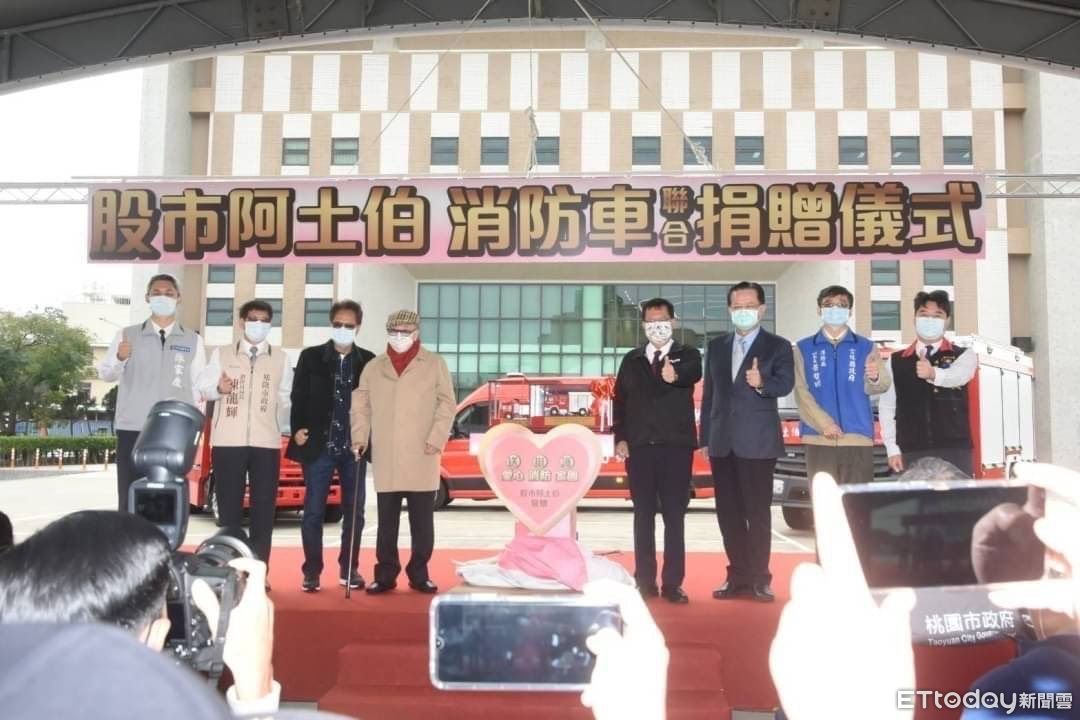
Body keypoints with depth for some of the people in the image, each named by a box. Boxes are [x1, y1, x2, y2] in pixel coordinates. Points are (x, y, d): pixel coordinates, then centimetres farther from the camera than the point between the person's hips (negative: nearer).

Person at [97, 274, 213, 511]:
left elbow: (200, 383, 10)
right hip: (132, 428, 0)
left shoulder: (193, 340, 11)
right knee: (129, 498, 1)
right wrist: (119, 358, -18)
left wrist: (188, 400, -9)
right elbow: (105, 374, 3)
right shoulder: (127, 335, 9)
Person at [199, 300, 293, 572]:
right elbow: (203, 389, 8)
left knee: (263, 509, 0)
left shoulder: (281, 358, 12)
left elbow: (286, 398, 12)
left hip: (267, 443, 0)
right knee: (228, 508, 3)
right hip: (228, 441, 0)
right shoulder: (221, 354, 11)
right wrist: (218, 389, -12)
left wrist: (279, 426, -1)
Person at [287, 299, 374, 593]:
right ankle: (311, 572, 12)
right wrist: (297, 430, -9)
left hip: (354, 448, 1)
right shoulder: (311, 357, 4)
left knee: (354, 512, 8)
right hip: (318, 447, -1)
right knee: (313, 512, 2)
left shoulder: (368, 361, 5)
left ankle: (349, 569, 21)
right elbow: (298, 397, 3)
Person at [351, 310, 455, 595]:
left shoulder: (435, 364, 4)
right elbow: (360, 405, 11)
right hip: (386, 460, 2)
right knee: (386, 522, 6)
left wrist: (437, 438, -9)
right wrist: (359, 437, -2)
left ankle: (419, 574, 15)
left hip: (422, 458, -2)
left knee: (422, 522, 4)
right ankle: (385, 575, 15)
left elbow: (447, 403, 0)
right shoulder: (373, 367, 12)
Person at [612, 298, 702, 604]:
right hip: (639, 447, 3)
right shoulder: (631, 360, 13)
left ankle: (672, 583, 6)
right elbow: (619, 400, 12)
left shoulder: (688, 355, 3)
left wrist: (675, 375, -45)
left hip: (676, 446, -2)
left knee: (674, 516, 0)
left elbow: (693, 374, -21)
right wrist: (620, 438, 0)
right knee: (643, 515, 6)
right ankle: (645, 581, 13)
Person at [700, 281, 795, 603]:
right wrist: (705, 437, 9)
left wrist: (762, 382, -33)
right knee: (728, 512, 7)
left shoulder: (778, 346, 2)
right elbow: (708, 393, 13)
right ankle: (738, 576, 17)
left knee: (758, 511, 0)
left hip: (757, 441, -4)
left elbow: (786, 383, -11)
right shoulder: (716, 346, 14)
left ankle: (759, 579, 9)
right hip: (722, 441, 4)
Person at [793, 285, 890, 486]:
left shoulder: (866, 347, 10)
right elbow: (801, 392, 2)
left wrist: (875, 377, -26)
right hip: (819, 438, 0)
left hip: (858, 438, 0)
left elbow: (873, 388, -2)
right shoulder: (803, 349, 9)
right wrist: (823, 424, -10)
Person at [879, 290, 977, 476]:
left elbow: (959, 375, -18)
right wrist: (893, 450, 1)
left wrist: (933, 374, -40)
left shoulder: (964, 355, 6)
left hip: (955, 451, -1)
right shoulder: (896, 361, 10)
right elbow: (886, 407, 8)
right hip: (912, 454, 1)